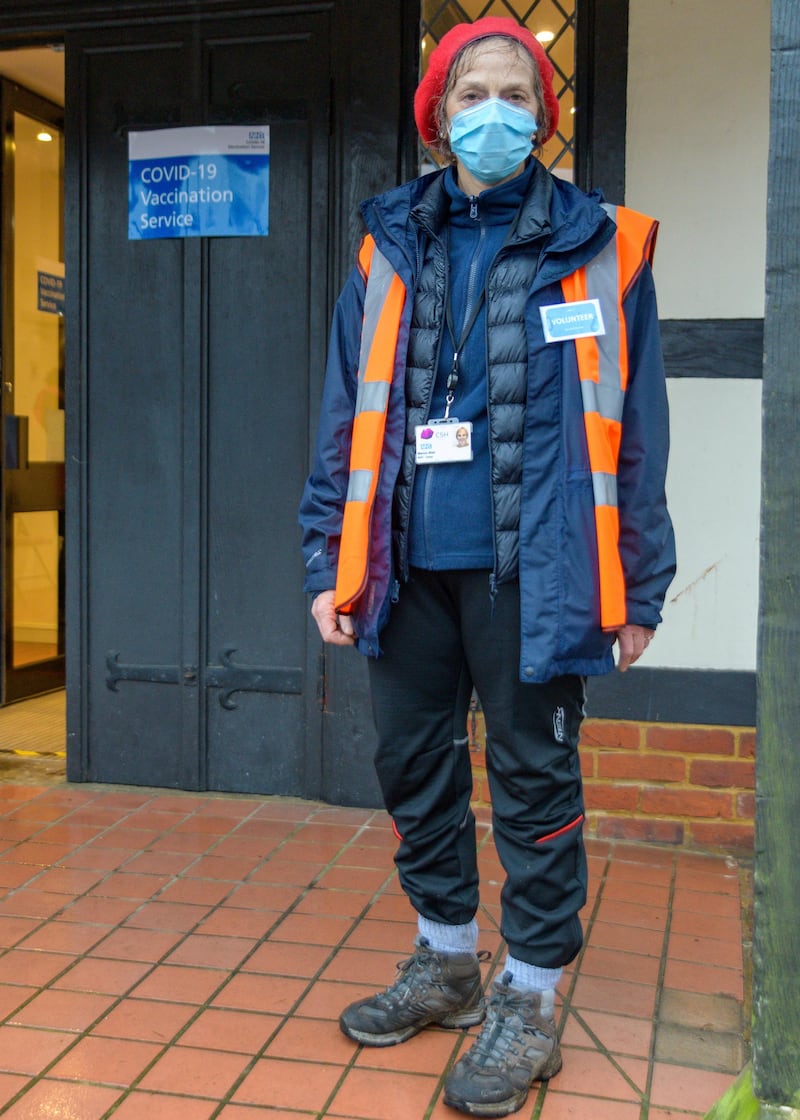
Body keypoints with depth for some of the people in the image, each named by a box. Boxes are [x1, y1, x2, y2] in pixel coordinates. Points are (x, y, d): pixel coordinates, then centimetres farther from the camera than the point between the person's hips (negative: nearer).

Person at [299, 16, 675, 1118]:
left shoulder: (598, 250, 2)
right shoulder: (389, 251, 10)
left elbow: (636, 434, 1)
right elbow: (346, 418, 10)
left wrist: (639, 591, -2)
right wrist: (328, 562, 5)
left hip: (532, 571, -3)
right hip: (409, 567, 4)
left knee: (533, 780, 6)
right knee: (414, 768, 14)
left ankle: (531, 1001, 23)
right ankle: (445, 963, 36)